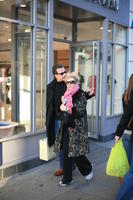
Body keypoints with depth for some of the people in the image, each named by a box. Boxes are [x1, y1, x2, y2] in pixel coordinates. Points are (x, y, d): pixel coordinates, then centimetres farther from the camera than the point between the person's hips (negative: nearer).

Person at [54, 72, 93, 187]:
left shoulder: (81, 95, -9)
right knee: (66, 153, 6)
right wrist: (62, 106, 3)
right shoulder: (66, 94, 12)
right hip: (66, 127, 6)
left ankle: (88, 169, 30)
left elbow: (80, 112, -17)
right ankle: (67, 179, 18)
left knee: (76, 154, -1)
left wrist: (68, 108, -16)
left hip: (77, 129, -6)